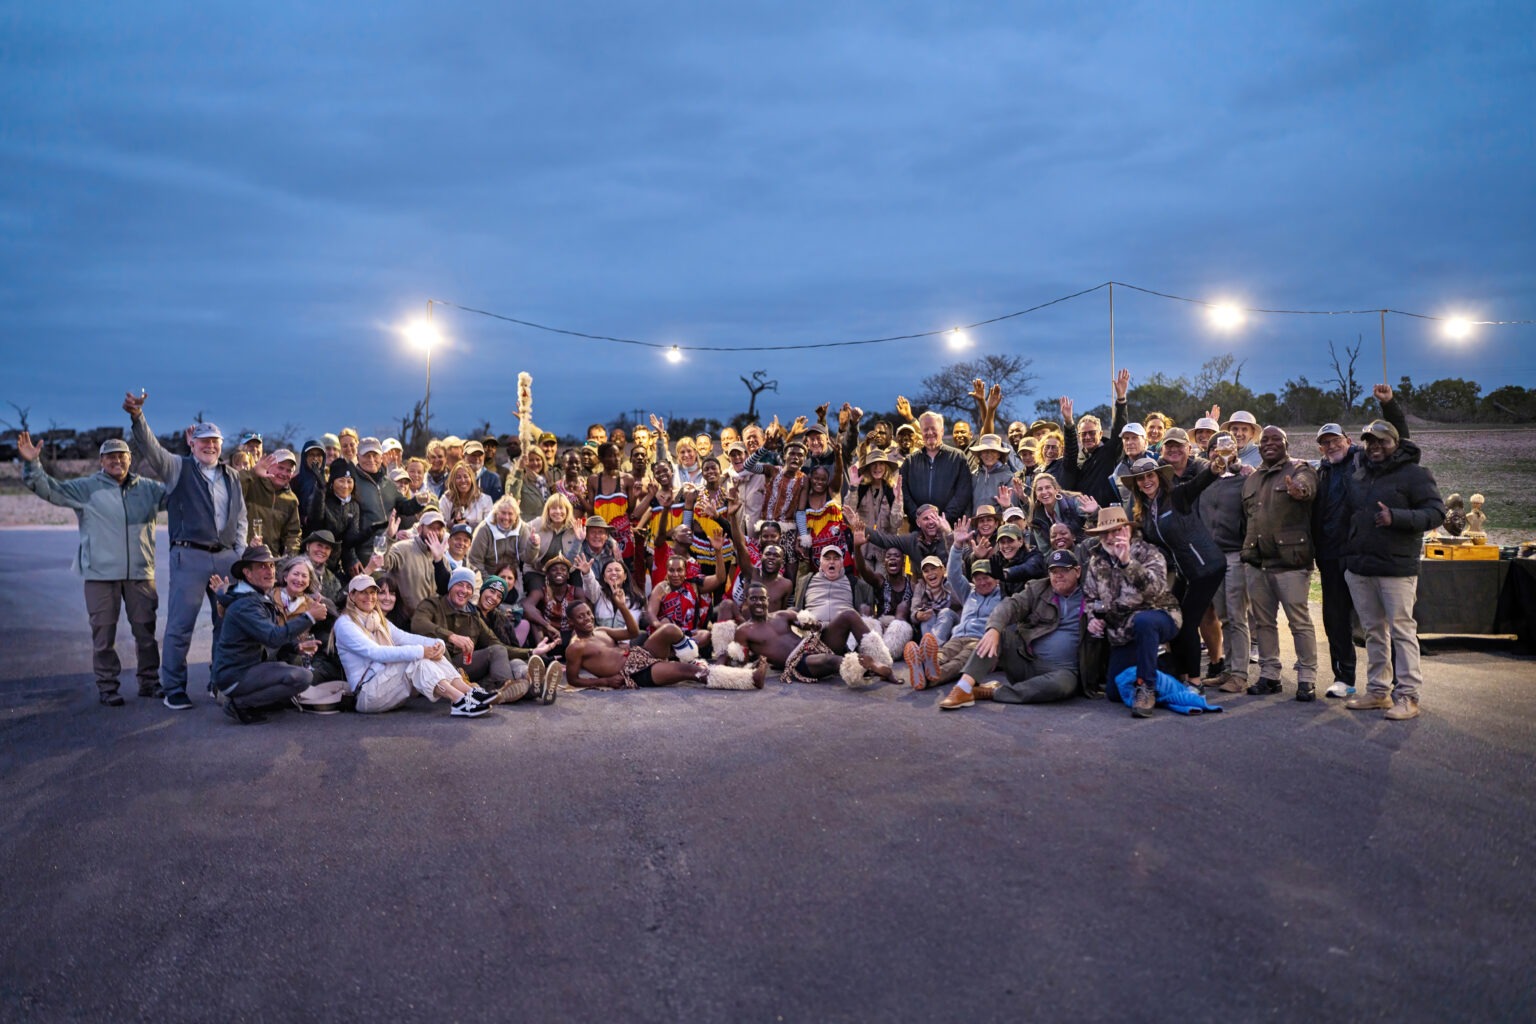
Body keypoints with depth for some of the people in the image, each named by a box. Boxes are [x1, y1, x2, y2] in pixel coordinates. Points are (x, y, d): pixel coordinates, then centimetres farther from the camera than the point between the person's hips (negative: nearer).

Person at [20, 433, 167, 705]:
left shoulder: (149, 488, 10)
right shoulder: (87, 488, 2)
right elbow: (51, 489, -4)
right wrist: (31, 463, -18)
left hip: (140, 572, 3)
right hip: (100, 573, -2)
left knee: (145, 629, 9)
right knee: (103, 631, 3)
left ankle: (149, 682, 21)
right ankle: (107, 686, 12)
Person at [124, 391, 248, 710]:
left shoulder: (231, 477, 17)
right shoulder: (178, 468, 5)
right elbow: (151, 449, -13)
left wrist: (240, 554, 9)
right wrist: (138, 417, -31)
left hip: (226, 557, 4)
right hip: (189, 556, -4)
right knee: (180, 625, -4)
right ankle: (173, 689, 5)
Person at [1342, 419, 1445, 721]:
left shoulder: (1414, 474, -4)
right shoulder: (1358, 478, 15)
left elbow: (1436, 513, -12)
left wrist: (1396, 517, -25)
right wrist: (1347, 557, 12)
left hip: (1396, 568, -6)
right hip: (1358, 568, 7)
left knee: (1401, 630, -4)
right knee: (1373, 631, 12)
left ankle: (1407, 696, 0)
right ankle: (1378, 690, 19)